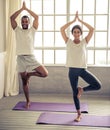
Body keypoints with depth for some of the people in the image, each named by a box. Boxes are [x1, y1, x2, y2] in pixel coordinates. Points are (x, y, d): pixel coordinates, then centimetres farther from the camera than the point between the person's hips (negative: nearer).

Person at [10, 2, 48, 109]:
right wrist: (21, 9, -1)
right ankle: (28, 101, 21)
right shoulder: (17, 30, 9)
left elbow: (36, 17, -2)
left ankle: (29, 74, 10)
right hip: (21, 58, 0)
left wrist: (26, 9, 1)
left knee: (45, 73, -16)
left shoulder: (32, 30, 7)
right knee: (24, 82, 7)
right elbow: (12, 18, -2)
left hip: (31, 58, 0)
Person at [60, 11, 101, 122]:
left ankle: (81, 89, 11)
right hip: (72, 70, 0)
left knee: (97, 85, -17)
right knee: (75, 93, 6)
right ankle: (79, 114, 21)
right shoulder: (68, 42, 3)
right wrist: (74, 20, -6)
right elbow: (62, 29, -8)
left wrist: (80, 20, -4)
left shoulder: (84, 41, 3)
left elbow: (92, 29, -8)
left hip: (83, 69, 0)